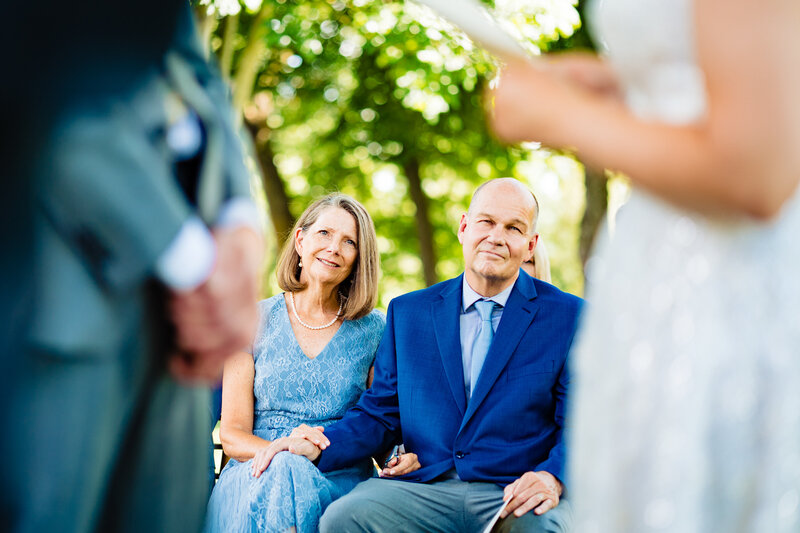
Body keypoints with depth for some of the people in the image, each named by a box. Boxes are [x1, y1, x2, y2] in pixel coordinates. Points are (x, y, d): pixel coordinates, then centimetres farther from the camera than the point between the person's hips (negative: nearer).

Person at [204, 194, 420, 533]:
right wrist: (283, 450, -19)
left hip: (339, 481, 0)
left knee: (291, 476, -34)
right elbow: (232, 435, 3)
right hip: (255, 475, 0)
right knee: (282, 469, -35)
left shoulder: (374, 330, 10)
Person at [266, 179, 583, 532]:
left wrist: (552, 476, -21)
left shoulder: (569, 317, 6)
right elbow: (381, 413, 14)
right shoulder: (407, 313, 15)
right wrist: (321, 445, -5)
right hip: (423, 488, 2)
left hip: (516, 497, -2)